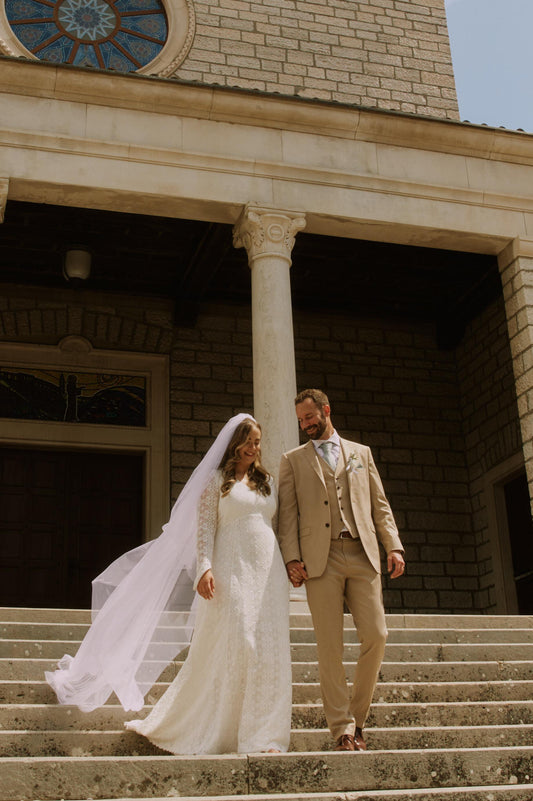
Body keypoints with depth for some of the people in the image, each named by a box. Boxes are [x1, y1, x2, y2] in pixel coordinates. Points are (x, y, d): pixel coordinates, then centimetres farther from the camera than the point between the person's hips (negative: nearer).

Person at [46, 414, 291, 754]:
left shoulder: (267, 481, 19)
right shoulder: (216, 480, 5)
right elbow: (204, 526, -3)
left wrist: (290, 565, 12)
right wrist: (205, 567, -16)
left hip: (268, 569, 4)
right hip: (232, 569, -4)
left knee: (267, 649, -3)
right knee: (230, 645, -8)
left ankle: (262, 735, 3)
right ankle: (215, 732, 6)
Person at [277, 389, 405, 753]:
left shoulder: (361, 453, 19)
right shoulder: (293, 460, 15)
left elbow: (380, 505, 16)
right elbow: (288, 512, 7)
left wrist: (394, 546, 2)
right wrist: (292, 557, -6)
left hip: (362, 555, 2)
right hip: (321, 559, -1)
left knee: (376, 636, -6)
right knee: (330, 647, -4)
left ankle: (357, 717, 12)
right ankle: (342, 730, 3)